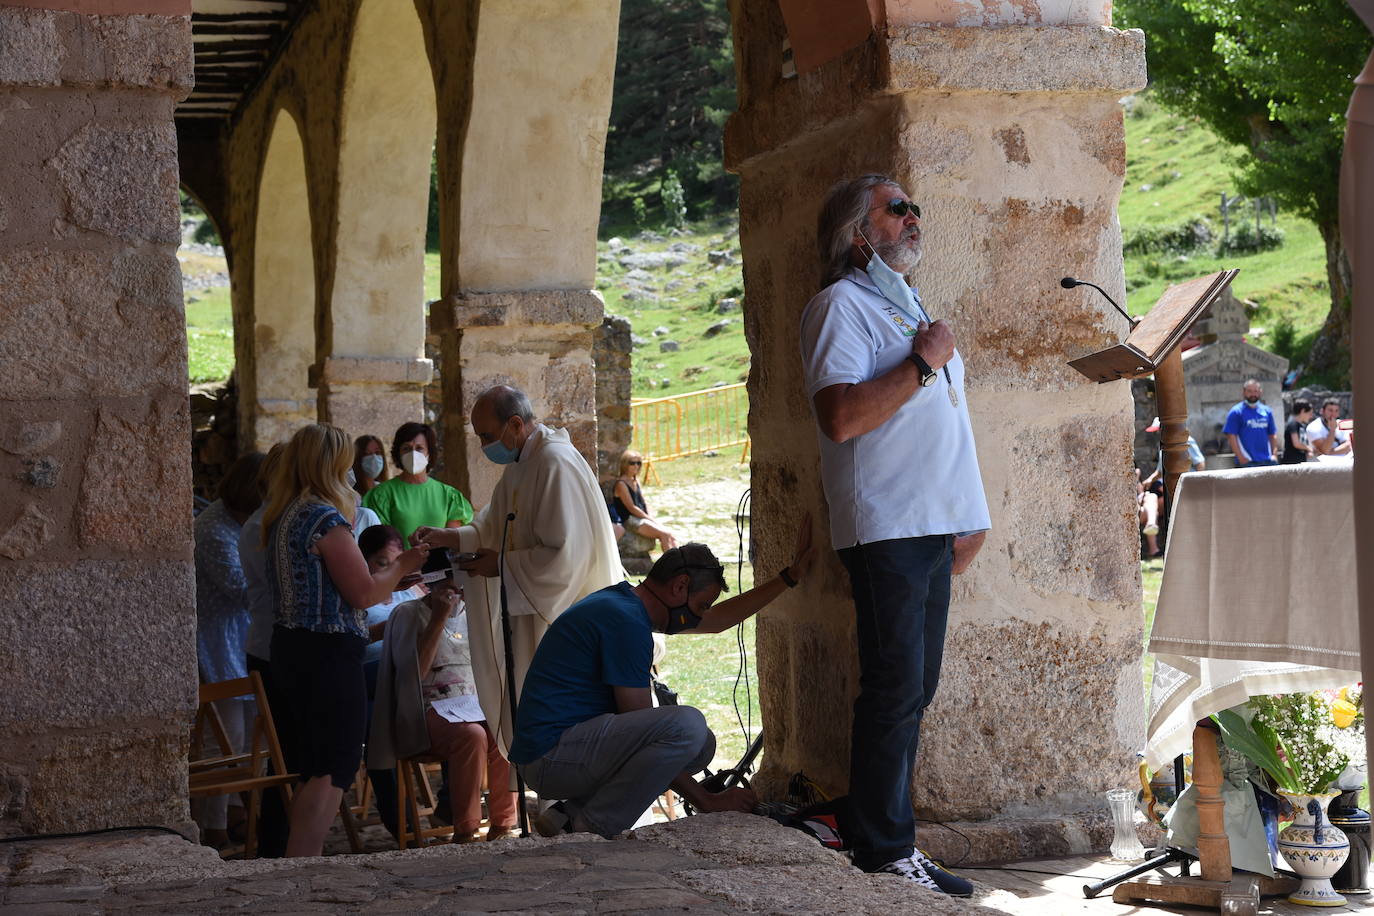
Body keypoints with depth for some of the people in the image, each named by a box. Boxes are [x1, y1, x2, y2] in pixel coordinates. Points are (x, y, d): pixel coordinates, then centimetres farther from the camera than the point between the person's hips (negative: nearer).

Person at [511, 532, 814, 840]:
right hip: (551, 754, -11)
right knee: (687, 726, -25)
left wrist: (789, 577, 25)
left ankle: (573, 812, 6)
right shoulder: (626, 621, -17)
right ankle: (589, 828, -14)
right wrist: (706, 801, -10)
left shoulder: (626, 602, 15)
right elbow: (643, 728, -16)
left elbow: (719, 619, 29)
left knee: (702, 745, 13)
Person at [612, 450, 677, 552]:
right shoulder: (621, 484, -9)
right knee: (665, 535, -25)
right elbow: (632, 508, -14)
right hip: (630, 520, -8)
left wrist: (651, 518, 0)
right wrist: (651, 520, -12)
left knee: (672, 537, -12)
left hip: (643, 518, 8)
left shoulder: (636, 481, 18)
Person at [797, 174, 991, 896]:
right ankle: (885, 851, -4)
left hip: (932, 526, 9)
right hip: (885, 525, -9)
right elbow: (841, 416, -20)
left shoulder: (907, 306, 23)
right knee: (896, 689, -9)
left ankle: (870, 827, 16)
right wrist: (922, 365, -15)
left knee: (912, 688, 9)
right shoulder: (842, 304, -5)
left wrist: (966, 519, 20)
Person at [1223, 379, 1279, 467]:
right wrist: (1241, 458, -14)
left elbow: (1273, 435, 18)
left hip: (1267, 460, 5)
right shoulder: (1236, 412, -2)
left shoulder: (1267, 411, 14)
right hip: (1247, 461, -5)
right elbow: (1231, 436, -7)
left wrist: (1274, 454, 5)